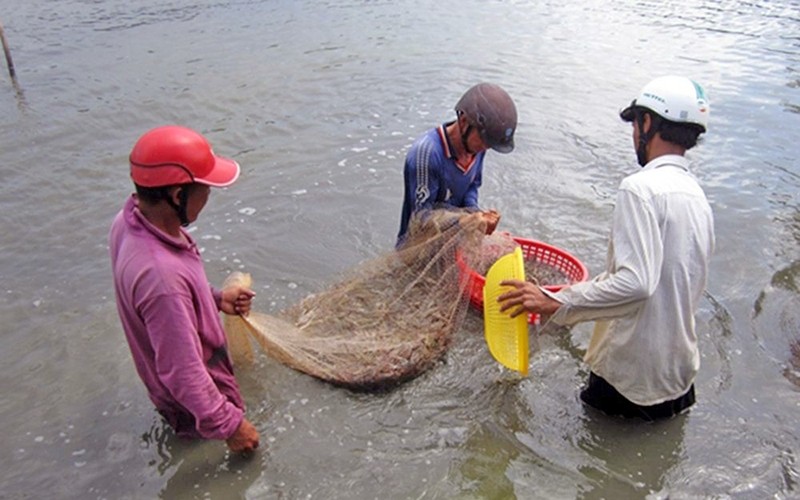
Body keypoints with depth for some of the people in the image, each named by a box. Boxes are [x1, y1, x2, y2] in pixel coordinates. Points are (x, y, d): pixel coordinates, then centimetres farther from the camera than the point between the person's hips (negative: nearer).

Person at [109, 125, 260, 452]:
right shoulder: (160, 275, -44)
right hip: (195, 405, -8)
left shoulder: (131, 220, -16)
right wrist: (228, 424, -23)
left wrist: (215, 298, 2)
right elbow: (182, 372, -35)